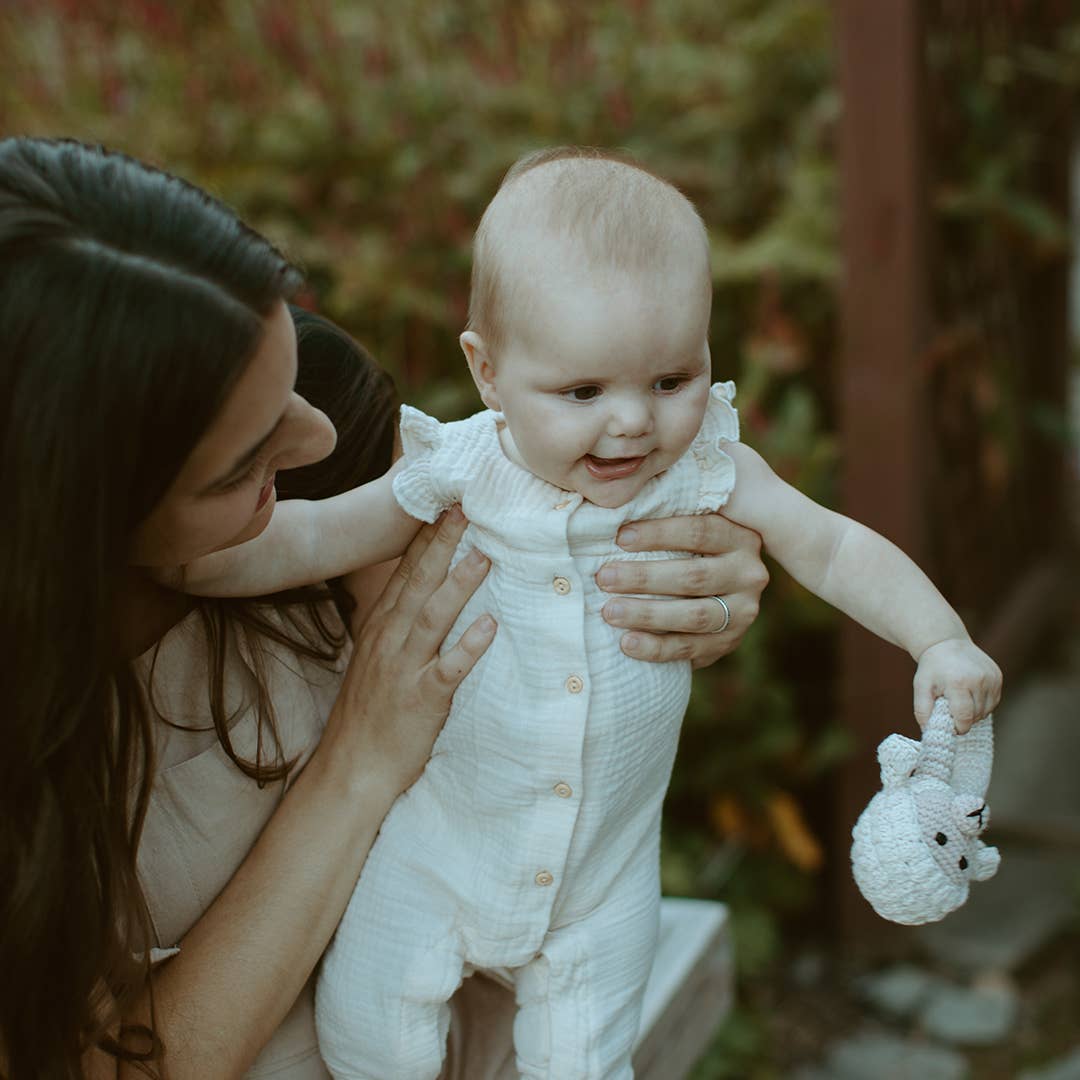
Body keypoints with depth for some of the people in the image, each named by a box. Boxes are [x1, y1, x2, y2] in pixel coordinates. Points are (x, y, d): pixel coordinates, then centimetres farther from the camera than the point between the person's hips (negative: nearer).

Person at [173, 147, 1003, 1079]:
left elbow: (832, 548, -10)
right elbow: (314, 536, -8)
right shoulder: (466, 472, -17)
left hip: (607, 868, 1)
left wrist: (941, 640, -23)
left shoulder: (707, 471, -15)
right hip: (442, 840, 0)